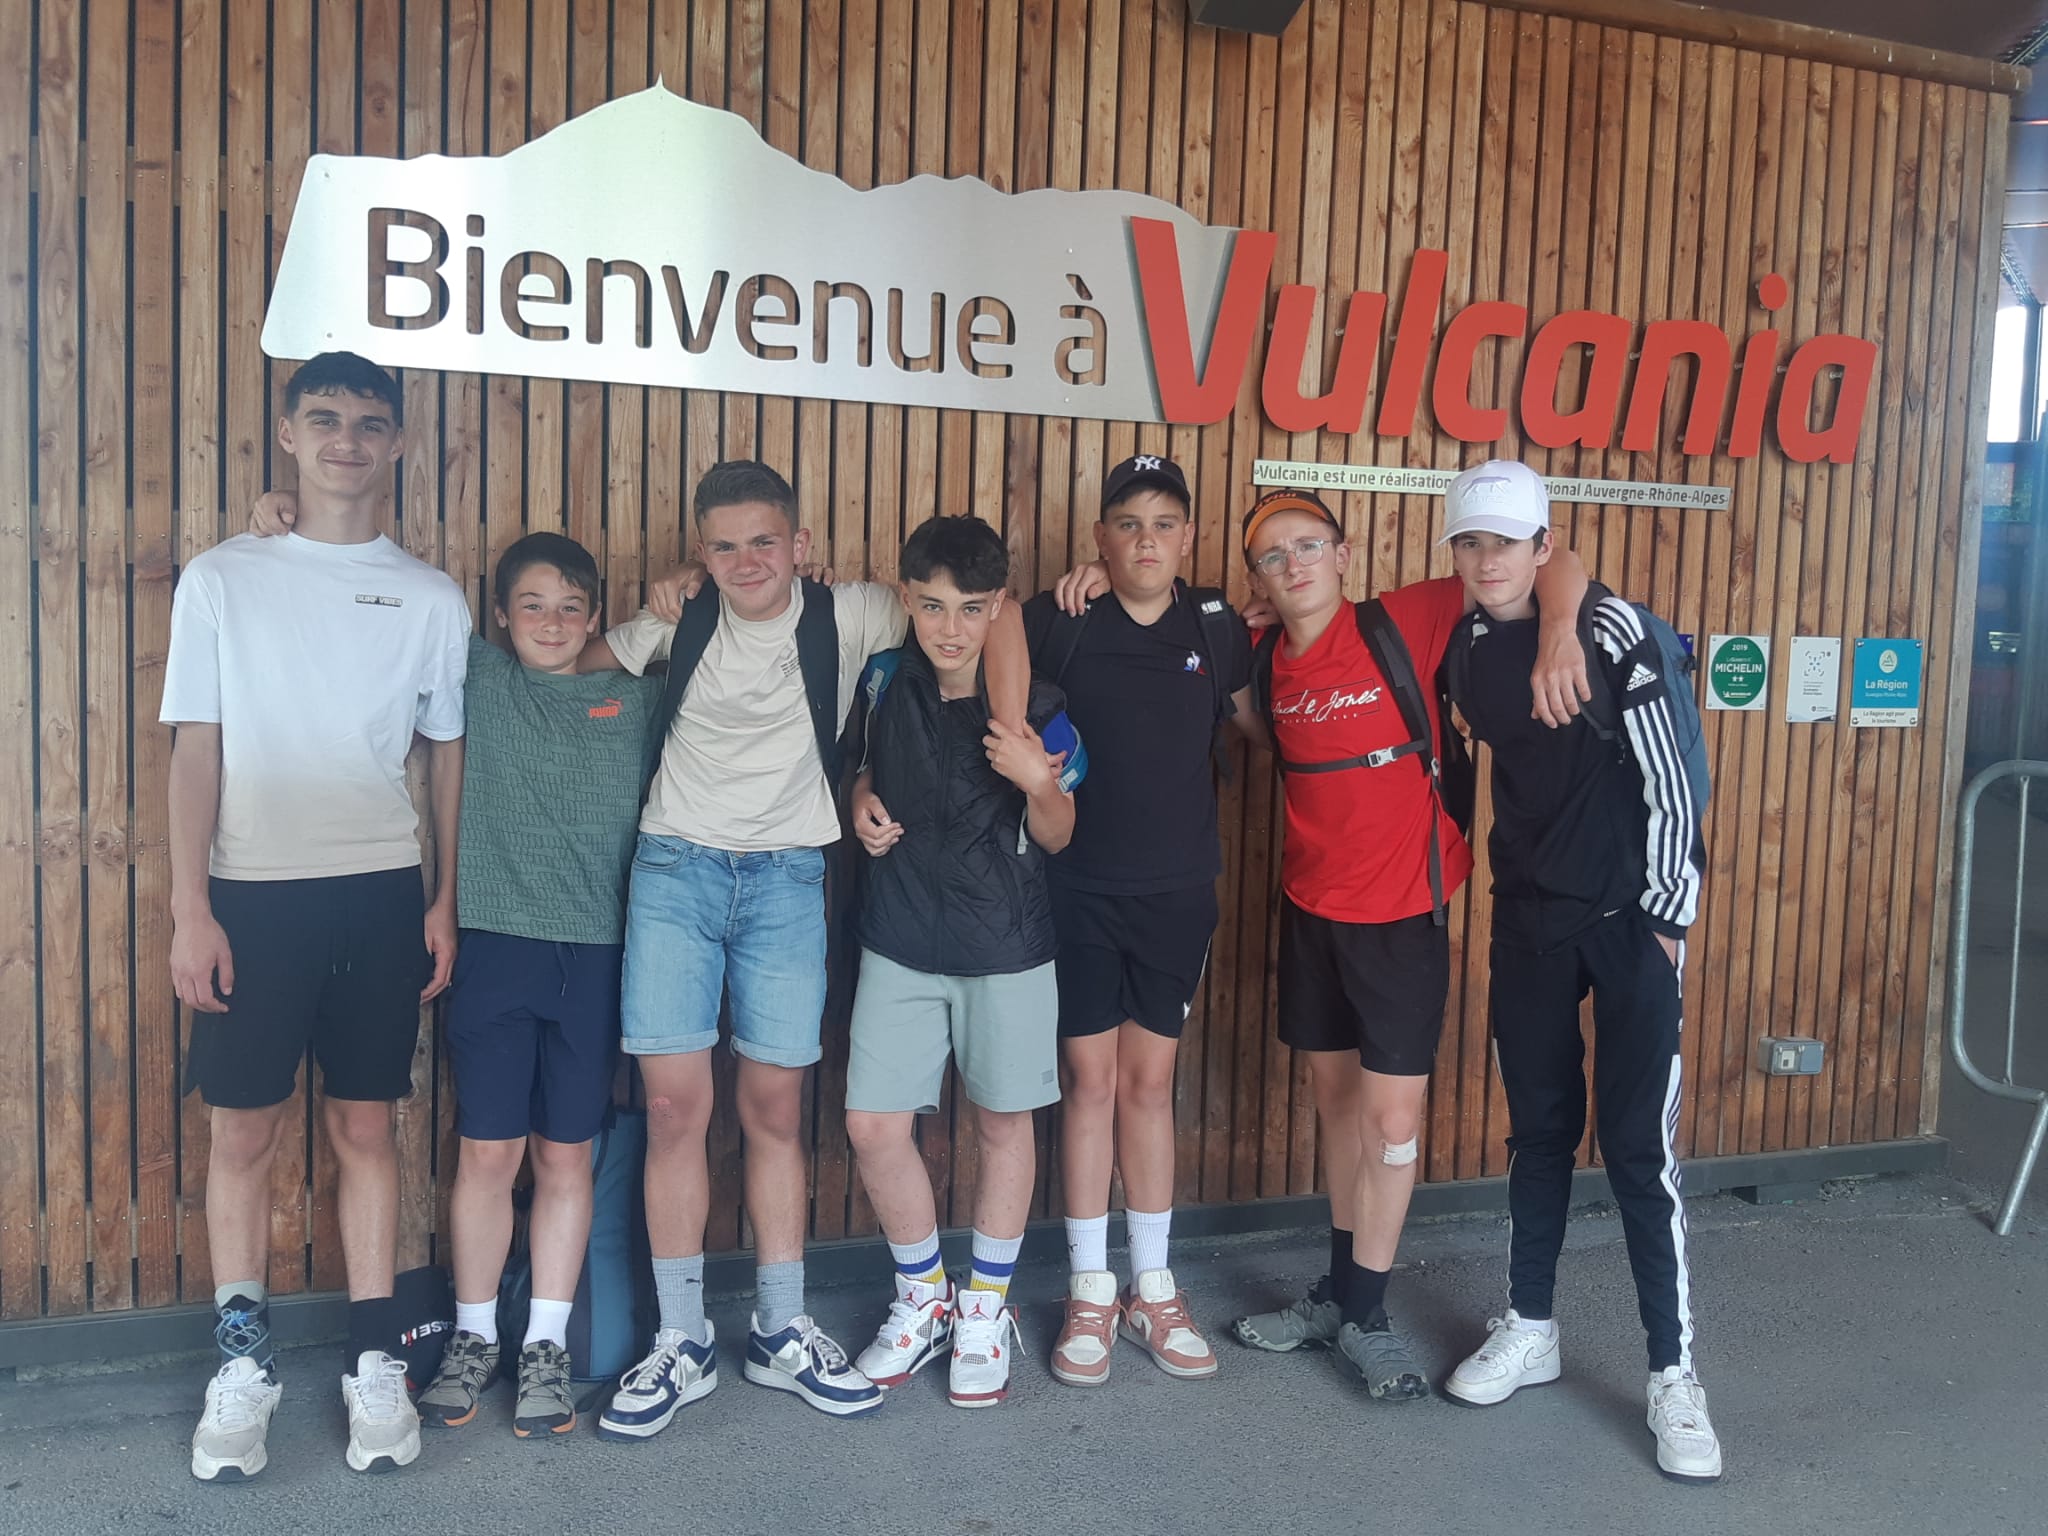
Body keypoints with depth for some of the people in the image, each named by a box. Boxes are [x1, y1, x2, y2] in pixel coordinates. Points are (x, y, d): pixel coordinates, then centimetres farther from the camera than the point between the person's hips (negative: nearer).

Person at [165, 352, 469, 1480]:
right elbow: (197, 750, 2)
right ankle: (242, 1365, 19)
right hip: (253, 893, -1)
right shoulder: (221, 580, 3)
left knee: (365, 1128, 7)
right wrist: (191, 910, -4)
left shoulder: (431, 599, 6)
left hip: (381, 897, 1)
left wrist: (445, 903, 5)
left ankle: (374, 1363, 18)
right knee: (243, 1132, 3)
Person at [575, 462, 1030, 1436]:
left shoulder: (844, 617, -2)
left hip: (786, 880, -1)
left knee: (774, 1109, 6)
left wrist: (1012, 737, -14)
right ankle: (681, 1345, 12)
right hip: (675, 871, 1)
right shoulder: (680, 621, 6)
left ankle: (782, 1334, 20)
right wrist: (657, 611, 5)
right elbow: (581, 662, 22)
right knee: (675, 1108, -2)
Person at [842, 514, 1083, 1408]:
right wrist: (863, 802, -3)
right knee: (873, 1125, 2)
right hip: (900, 939, 3)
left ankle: (985, 1307, 30)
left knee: (1002, 1122, 10)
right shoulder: (885, 682, -2)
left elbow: (1057, 836, -3)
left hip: (1004, 945, -2)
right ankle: (922, 1297, 26)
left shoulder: (1034, 706, -10)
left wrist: (1036, 782, -24)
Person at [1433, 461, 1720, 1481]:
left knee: (1637, 1145, -3)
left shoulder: (1608, 628, -13)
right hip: (1528, 919, 5)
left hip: (1628, 917, -4)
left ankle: (1673, 1373, 8)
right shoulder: (1463, 648, 1)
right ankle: (1530, 1328, 27)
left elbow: (1667, 777, -11)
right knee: (1538, 1129, 13)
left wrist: (1666, 910, -10)